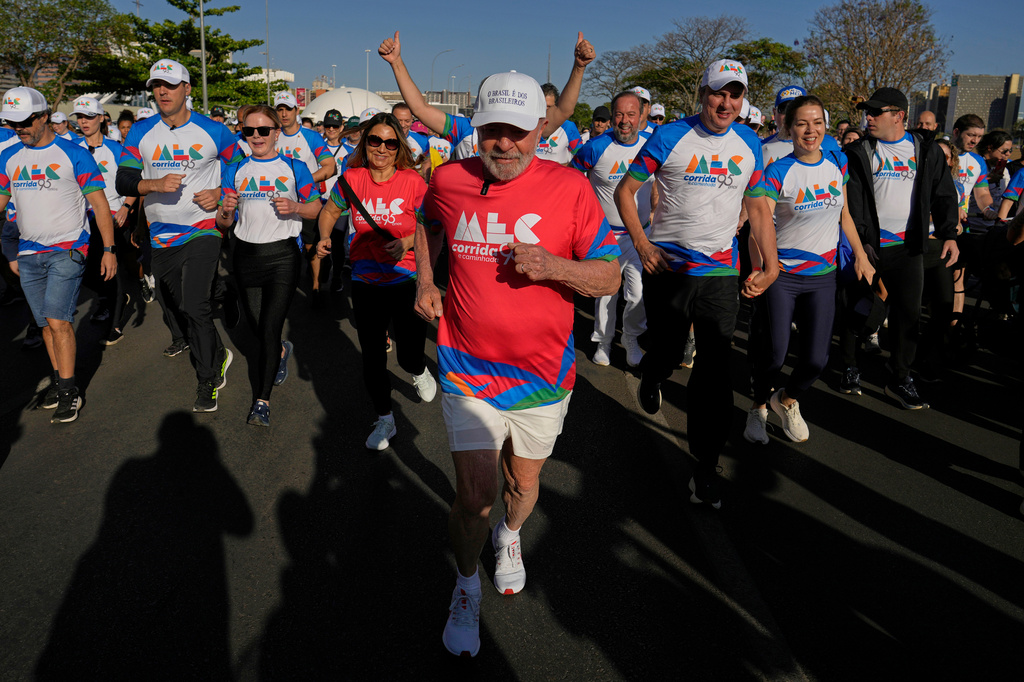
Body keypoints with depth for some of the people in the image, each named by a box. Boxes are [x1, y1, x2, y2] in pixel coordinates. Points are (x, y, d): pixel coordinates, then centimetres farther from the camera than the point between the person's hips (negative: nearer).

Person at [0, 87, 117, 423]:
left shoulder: (74, 155, -5)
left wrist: (108, 249, -8)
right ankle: (59, 380, 22)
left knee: (58, 320, -13)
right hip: (28, 253, 5)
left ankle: (69, 391, -4)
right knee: (45, 323, 10)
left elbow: (99, 203, -4)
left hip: (67, 250, -5)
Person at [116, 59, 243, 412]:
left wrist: (220, 194, -10)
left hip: (202, 230, -5)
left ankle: (207, 383, 3)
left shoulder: (213, 131, -3)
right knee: (174, 304, 16)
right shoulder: (141, 132, 3)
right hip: (161, 235, 5)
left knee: (196, 307, -14)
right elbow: (122, 181, -3)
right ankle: (218, 355, 40)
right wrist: (155, 184, -23)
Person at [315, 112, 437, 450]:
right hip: (366, 283, 3)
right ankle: (384, 421, 31)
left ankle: (419, 371, 41)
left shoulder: (413, 182, -11)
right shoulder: (352, 178, -4)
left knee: (410, 356, 0)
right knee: (372, 356, 9)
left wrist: (406, 243, -23)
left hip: (407, 281, -2)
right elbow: (330, 210, 13)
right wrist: (324, 237, -5)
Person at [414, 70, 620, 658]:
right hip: (469, 370, 0)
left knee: (523, 482, 18)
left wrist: (552, 266, -24)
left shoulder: (570, 188, -9)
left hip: (544, 372, 0)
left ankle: (511, 537, 53)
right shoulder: (449, 181, -3)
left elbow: (609, 277, -7)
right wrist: (425, 281, 6)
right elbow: (430, 226, 21)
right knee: (474, 496, -4)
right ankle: (467, 586, 26)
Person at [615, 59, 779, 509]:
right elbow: (624, 191, -1)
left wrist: (770, 265, 4)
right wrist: (642, 245, -11)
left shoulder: (749, 144, 8)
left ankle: (706, 466, 6)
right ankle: (650, 378, 49)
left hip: (722, 270, 2)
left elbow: (758, 207, 13)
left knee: (716, 368, -3)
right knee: (665, 354, 9)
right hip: (667, 266, -2)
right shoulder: (670, 137, -4)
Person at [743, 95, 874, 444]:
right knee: (773, 354, -3)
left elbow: (844, 214, 16)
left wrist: (861, 256, 15)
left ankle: (787, 400, 33)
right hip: (782, 274, -4)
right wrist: (759, 268, -37)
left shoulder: (837, 163, 4)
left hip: (823, 275, 4)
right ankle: (759, 407, 27)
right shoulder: (778, 172, -11)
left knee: (816, 359, 2)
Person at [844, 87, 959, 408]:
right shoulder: (859, 152, 2)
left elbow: (943, 194, 8)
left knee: (908, 312, 2)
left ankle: (899, 378, 12)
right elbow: (852, 199, -5)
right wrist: (859, 240, -16)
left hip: (908, 246, 2)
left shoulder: (926, 149, 8)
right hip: (868, 244, -1)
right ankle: (850, 366, 23)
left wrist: (949, 235, -3)